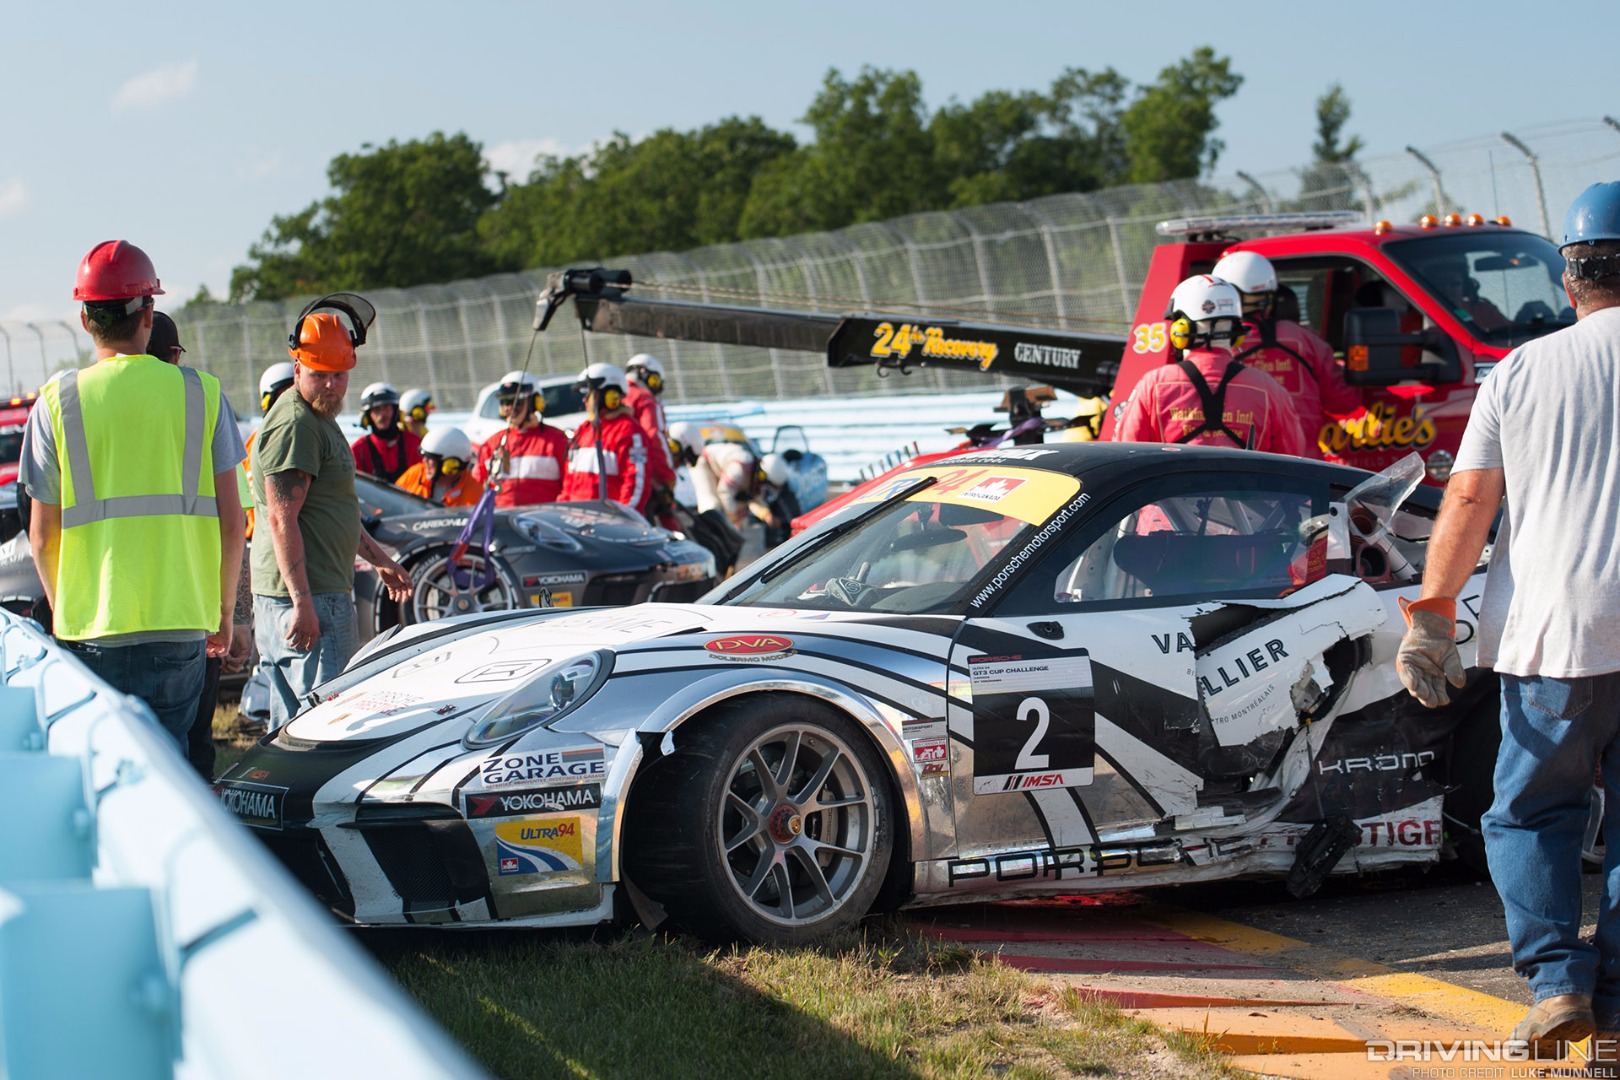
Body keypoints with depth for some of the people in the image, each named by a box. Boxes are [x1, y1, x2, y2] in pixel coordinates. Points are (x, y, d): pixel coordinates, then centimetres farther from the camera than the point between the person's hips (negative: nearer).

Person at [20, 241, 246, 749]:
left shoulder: (59, 401, 1)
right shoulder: (201, 393, 2)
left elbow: (43, 536, 3)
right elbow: (231, 521, 2)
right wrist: (224, 612, 15)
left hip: (93, 629, -1)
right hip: (181, 623, 1)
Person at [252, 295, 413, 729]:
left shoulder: (321, 419, 19)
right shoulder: (294, 426, -15)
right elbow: (282, 520, -21)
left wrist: (378, 558, 35)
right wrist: (302, 603, -25)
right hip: (303, 599, -10)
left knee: (290, 724, 12)